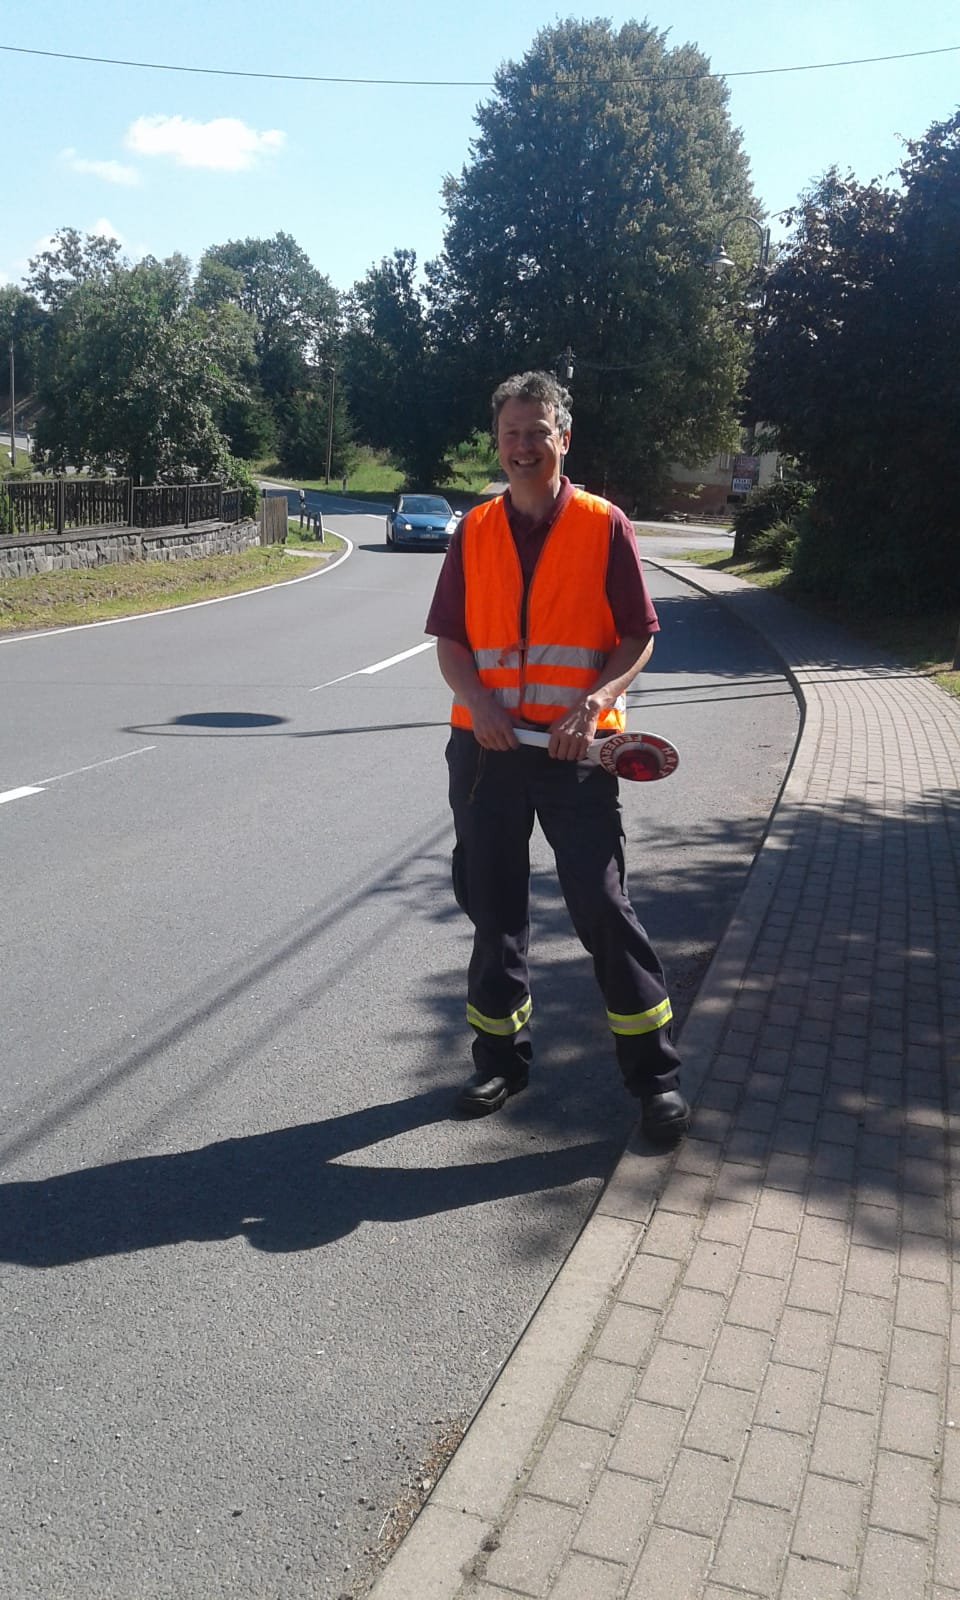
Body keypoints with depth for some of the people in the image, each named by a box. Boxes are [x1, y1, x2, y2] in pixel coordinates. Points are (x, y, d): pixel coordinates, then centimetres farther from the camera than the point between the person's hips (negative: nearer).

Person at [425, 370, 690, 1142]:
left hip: (577, 750, -3)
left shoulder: (604, 525, -1)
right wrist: (477, 700, -12)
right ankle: (501, 1057, 28)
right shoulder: (474, 532, 9)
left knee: (604, 908, -5)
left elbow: (638, 638, -1)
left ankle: (655, 1073, 9)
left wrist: (594, 702, -18)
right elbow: (450, 640, 8)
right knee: (493, 908, 11)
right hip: (488, 745, 4)